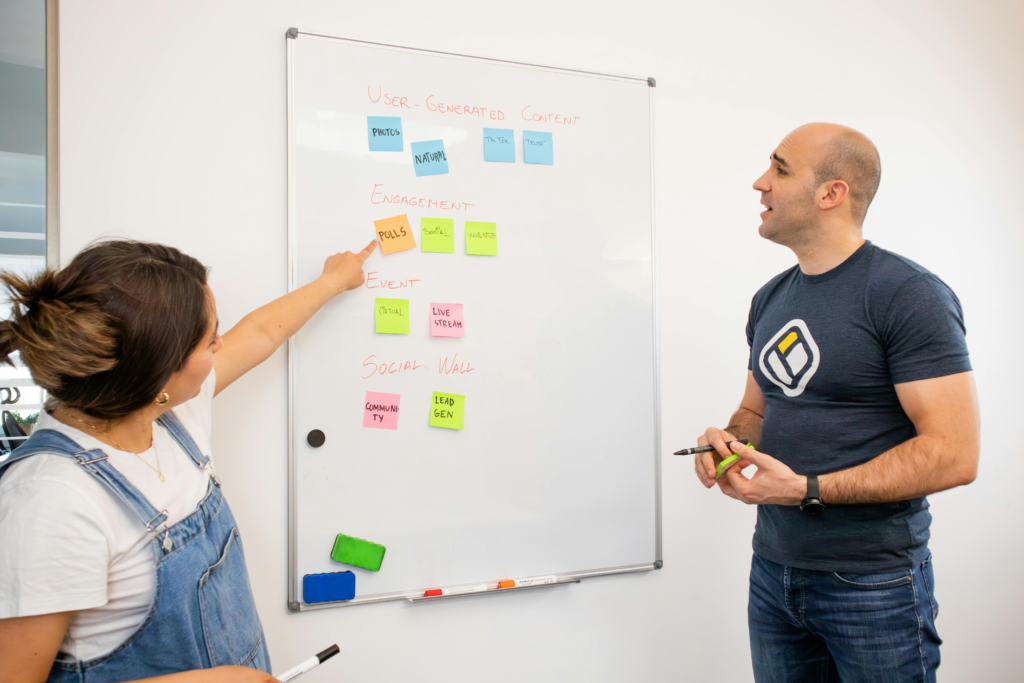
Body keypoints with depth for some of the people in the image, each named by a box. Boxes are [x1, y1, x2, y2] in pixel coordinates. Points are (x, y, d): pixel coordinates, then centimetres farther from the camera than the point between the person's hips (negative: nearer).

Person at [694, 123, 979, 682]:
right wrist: (729, 441, -5)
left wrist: (807, 489, -22)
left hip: (873, 585, -6)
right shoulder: (770, 300, 9)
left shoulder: (909, 294, -14)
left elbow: (954, 454, -19)